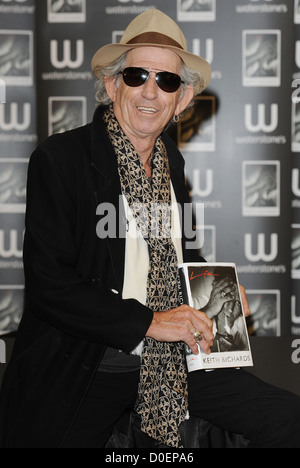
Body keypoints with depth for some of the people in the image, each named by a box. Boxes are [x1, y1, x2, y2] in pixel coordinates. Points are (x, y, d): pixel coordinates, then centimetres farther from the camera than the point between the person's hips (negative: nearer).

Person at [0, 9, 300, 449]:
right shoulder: (59, 159, -12)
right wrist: (148, 322, -18)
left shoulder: (172, 161, 9)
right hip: (81, 373, -5)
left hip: (170, 360, 6)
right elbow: (48, 285, -17)